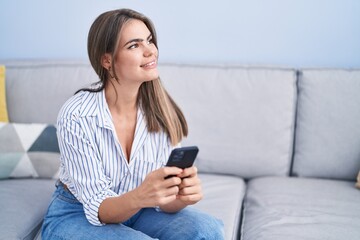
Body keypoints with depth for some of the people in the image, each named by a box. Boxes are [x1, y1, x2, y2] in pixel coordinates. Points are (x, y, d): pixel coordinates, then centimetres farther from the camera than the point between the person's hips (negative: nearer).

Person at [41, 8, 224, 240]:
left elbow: (165, 201, -12)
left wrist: (181, 194, -36)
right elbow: (99, 209, -21)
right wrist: (139, 197, -42)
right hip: (76, 215, -3)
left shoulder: (161, 110, -13)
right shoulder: (76, 116, -23)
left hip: (138, 210, 3)